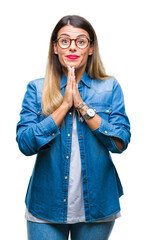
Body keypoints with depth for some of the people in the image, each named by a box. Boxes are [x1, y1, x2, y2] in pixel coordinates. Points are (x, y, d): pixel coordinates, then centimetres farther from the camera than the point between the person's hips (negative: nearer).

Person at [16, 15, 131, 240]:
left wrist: (81, 105, -16)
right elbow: (25, 144, -12)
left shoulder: (110, 87, 0)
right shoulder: (36, 89, -1)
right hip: (46, 205, 0)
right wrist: (64, 105, -17)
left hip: (97, 204, 1)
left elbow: (120, 143, -10)